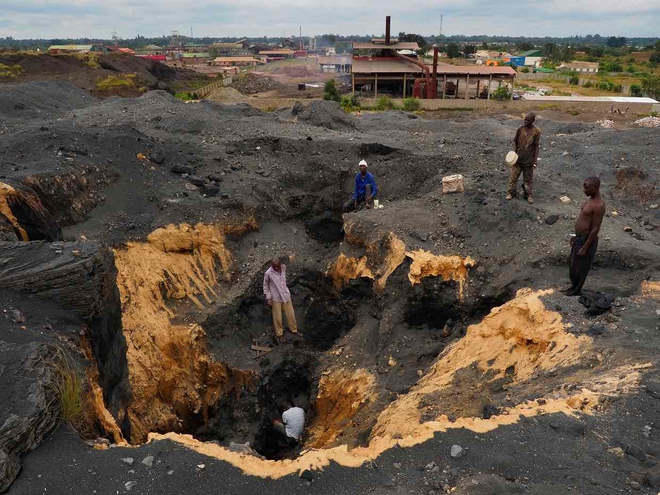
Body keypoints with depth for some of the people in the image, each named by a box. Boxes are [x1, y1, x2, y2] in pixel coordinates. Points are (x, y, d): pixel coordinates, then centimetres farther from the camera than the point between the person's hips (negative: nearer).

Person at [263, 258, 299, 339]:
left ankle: (293, 329, 39)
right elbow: (265, 286, -8)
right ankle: (279, 333, 32)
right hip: (276, 298, -4)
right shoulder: (268, 273, -23)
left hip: (286, 295, 4)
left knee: (291, 314, 16)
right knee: (278, 317, 9)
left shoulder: (284, 267, -10)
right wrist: (268, 298, -7)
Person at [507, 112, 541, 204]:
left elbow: (537, 146, -6)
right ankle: (511, 193, 23)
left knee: (528, 179, 10)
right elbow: (515, 141, 5)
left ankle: (528, 195, 24)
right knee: (514, 176, 8)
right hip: (518, 159, 2)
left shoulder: (536, 131, -9)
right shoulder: (520, 129, -3)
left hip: (529, 160, -2)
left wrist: (535, 160, -8)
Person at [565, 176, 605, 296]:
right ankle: (574, 286, 42)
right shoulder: (590, 199, 6)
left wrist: (585, 248, -21)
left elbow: (596, 229, -24)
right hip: (580, 238, 10)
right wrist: (576, 236, 21)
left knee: (579, 268, 6)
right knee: (572, 264, 23)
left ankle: (575, 292, 24)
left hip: (587, 240, -10)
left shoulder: (598, 205, -25)